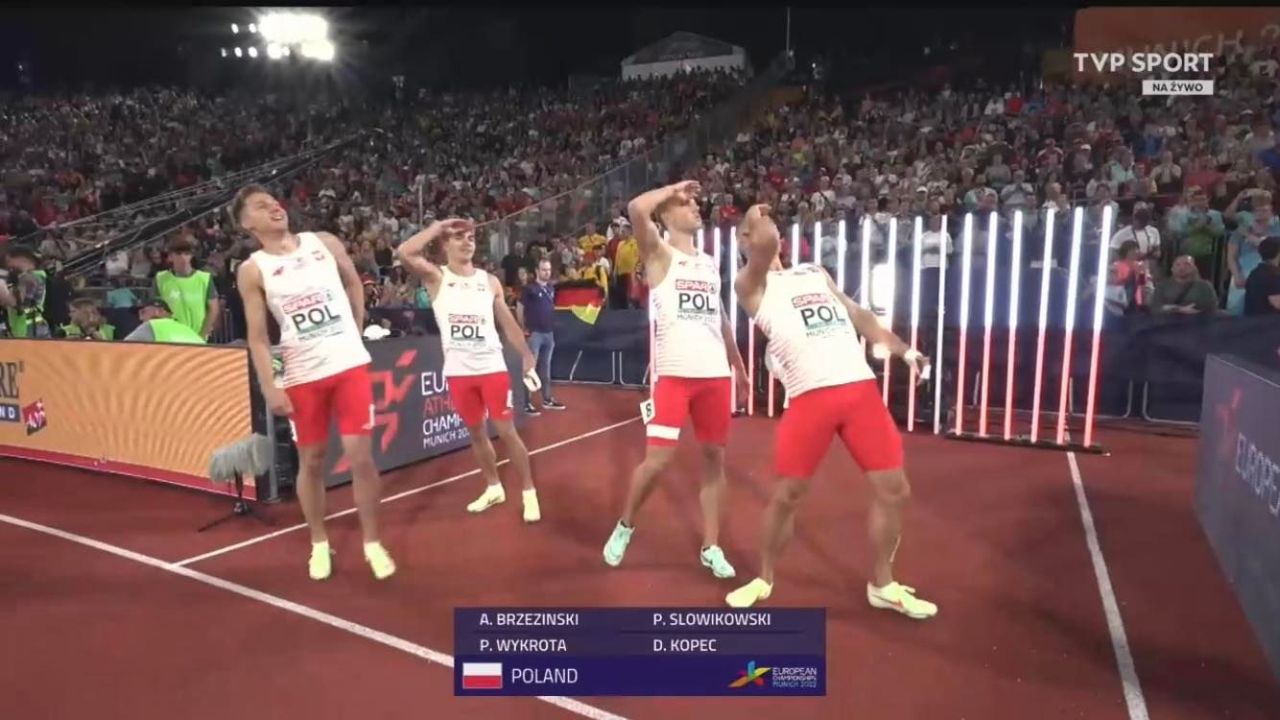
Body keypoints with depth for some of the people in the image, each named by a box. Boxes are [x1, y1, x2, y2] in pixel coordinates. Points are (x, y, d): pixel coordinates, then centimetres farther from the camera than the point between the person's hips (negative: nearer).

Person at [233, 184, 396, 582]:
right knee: (311, 461, 9)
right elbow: (258, 336, -5)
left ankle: (372, 544, 13)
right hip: (302, 375, -1)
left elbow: (354, 284, 19)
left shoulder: (325, 243, 4)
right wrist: (269, 388, -12)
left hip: (350, 364, 1)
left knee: (361, 456, -1)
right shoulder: (252, 271, -3)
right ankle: (319, 544, 27)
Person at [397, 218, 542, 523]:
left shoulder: (490, 281, 6)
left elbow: (508, 322, 10)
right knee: (476, 432, 13)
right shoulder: (436, 277, 0)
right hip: (458, 371, 1)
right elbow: (405, 253, -17)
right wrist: (437, 226, -11)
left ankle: (529, 492, 10)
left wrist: (526, 355, 2)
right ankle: (493, 488, 30)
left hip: (492, 367, 0)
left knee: (506, 431, 0)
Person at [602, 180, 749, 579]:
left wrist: (739, 367, 22)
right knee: (657, 460, -6)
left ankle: (711, 547, 18)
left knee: (715, 457, 7)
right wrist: (674, 188, -3)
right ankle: (625, 526, 20)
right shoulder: (659, 254, 1)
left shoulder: (710, 263, 18)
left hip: (716, 374, 6)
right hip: (674, 374, -5)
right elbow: (636, 209, -18)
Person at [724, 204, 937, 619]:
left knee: (894, 489, 7)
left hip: (861, 388, 5)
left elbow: (856, 314, 25)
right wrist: (756, 218, 6)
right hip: (811, 397, -5)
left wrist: (903, 349, 15)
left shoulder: (815, 273, 23)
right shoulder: (751, 285, 3)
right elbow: (766, 243, -15)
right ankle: (764, 579, 26)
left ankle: (882, 586, 26)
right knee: (787, 495, 2)